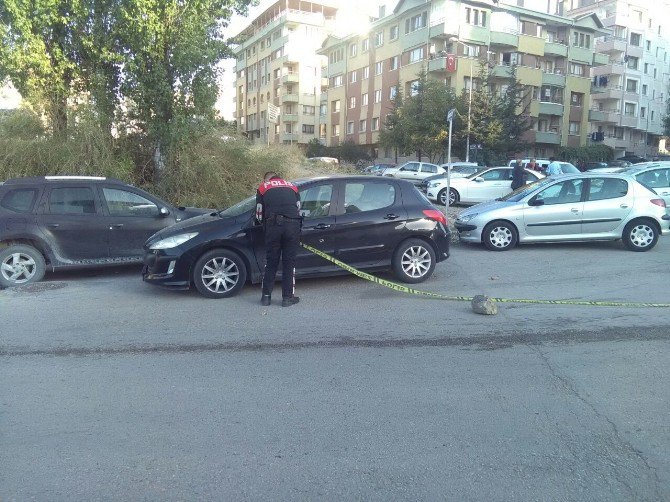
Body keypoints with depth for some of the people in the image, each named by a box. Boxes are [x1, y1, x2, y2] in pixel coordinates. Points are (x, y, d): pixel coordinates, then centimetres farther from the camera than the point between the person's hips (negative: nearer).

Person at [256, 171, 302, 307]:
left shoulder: (262, 188, 19)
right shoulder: (293, 187, 25)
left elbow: (259, 216, 16)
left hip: (274, 225, -1)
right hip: (293, 225, 1)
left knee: (271, 262, 10)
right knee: (289, 263, 8)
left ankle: (266, 297, 14)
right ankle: (287, 297, 11)